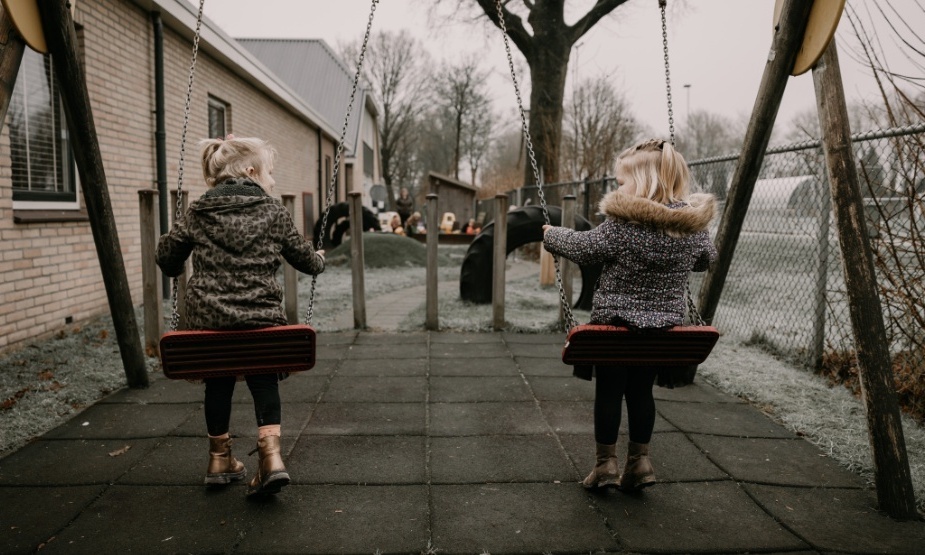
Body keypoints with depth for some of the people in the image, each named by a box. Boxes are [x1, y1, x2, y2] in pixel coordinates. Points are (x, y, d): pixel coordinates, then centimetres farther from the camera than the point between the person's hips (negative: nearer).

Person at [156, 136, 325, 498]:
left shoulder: (198, 213, 6)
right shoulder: (274, 213, 2)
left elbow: (166, 254, 13)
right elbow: (304, 258, 11)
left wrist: (175, 269, 36)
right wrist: (319, 261, 34)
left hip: (207, 317, 2)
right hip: (261, 316, -2)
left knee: (218, 382, 21)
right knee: (264, 380, 16)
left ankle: (220, 459, 34)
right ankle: (270, 453, 0)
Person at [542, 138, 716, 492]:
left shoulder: (623, 224, -20)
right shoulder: (694, 225, -3)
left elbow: (583, 248, -10)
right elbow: (707, 259, 14)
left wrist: (552, 235, 8)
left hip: (615, 322, -5)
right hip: (664, 325, 5)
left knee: (608, 391, 10)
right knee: (641, 391, 18)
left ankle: (606, 463, 19)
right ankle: (640, 461, 24)